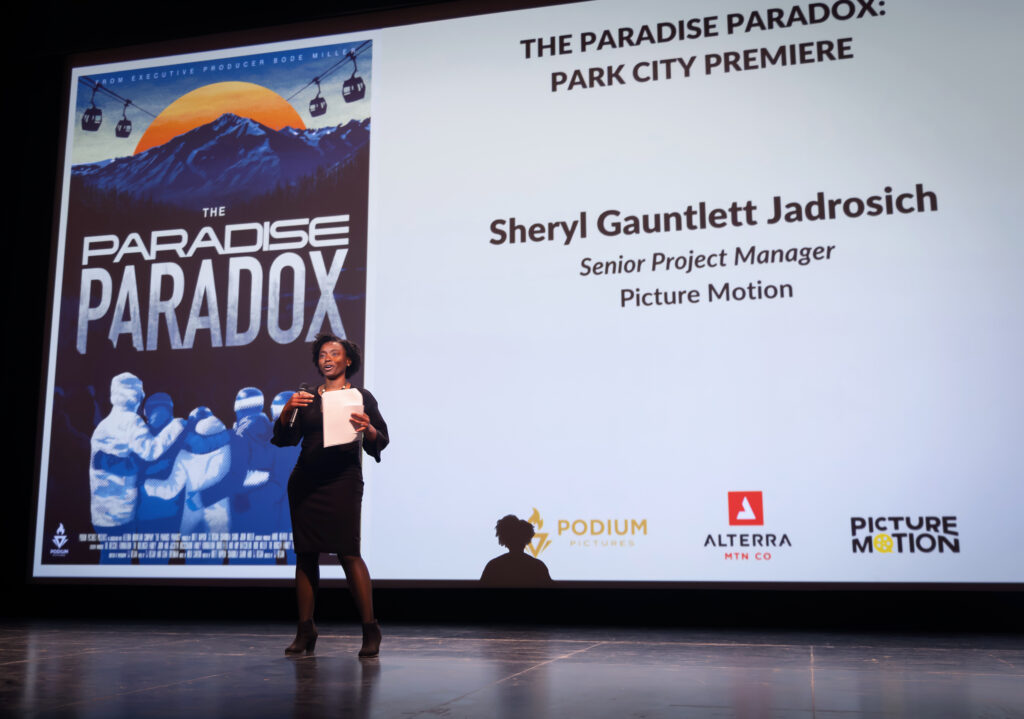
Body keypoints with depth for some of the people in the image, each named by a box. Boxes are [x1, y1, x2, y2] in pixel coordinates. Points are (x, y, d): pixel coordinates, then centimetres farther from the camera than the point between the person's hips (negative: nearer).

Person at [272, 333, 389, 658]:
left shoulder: (361, 397, 7)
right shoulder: (306, 398, 15)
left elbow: (381, 441, 0)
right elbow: (283, 438, 7)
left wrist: (368, 428, -22)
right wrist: (287, 410, -10)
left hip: (343, 480, -4)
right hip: (306, 481, 4)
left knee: (348, 552, -13)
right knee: (305, 554, 3)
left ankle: (370, 629, -7)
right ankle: (305, 631, 9)